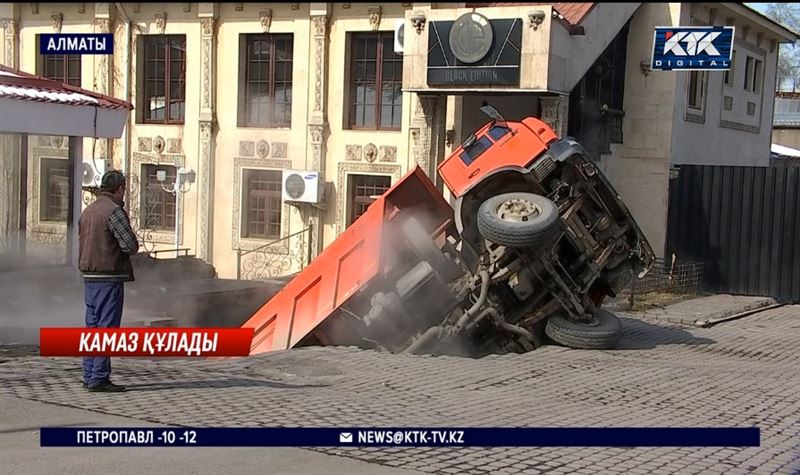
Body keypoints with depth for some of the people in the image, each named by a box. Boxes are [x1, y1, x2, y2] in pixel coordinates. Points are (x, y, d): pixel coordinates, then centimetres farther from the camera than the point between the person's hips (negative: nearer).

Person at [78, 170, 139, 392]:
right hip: (109, 277, -9)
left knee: (92, 326, 14)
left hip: (89, 276, 9)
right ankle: (99, 378, -5)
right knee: (107, 326, -5)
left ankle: (89, 375, 18)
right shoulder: (114, 211, -13)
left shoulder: (87, 211, 14)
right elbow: (131, 246, -17)